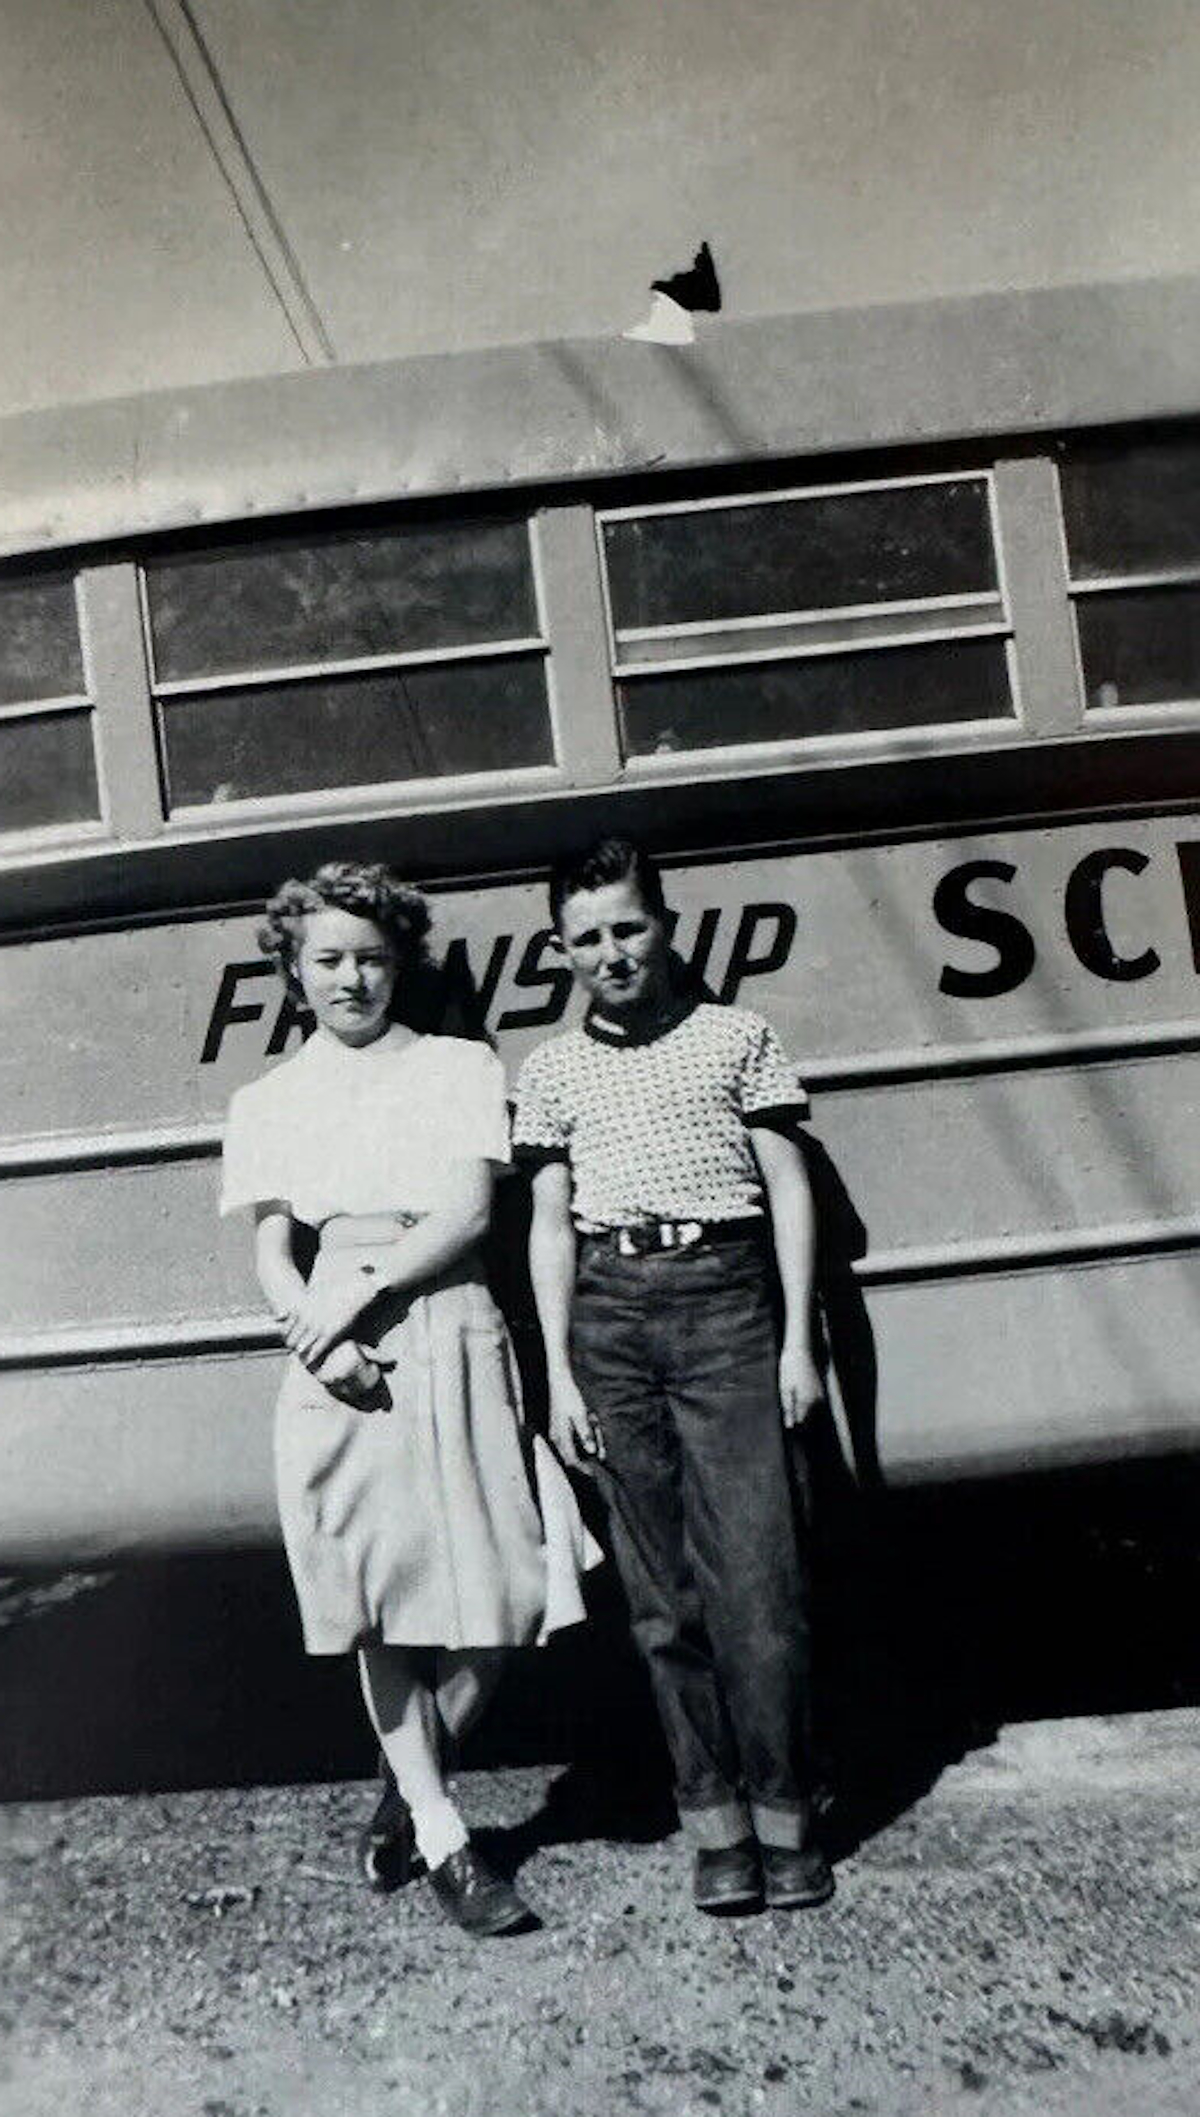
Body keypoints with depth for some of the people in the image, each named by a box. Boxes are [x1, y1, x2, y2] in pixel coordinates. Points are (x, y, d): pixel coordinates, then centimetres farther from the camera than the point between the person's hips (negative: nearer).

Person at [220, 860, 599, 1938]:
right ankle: (444, 1842, 20)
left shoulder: (459, 1067, 7)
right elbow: (272, 1252, 5)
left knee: (498, 1596, 0)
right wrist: (319, 1334, -14)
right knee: (380, 1603, 4)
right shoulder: (267, 1102, 12)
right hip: (340, 1362, 1)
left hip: (452, 1339, 0)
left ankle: (413, 1786, 28)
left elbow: (468, 1212, -3)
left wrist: (365, 1286, -15)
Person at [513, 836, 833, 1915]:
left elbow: (789, 1187, 7)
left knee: (754, 1574, -4)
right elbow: (550, 1225, 11)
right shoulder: (552, 1069, 13)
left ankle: (785, 1817, 12)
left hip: (724, 1299, -2)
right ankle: (716, 1823, 17)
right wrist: (560, 1373, 4)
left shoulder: (736, 1036, 8)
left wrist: (798, 1339, 0)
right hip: (609, 1311, 2)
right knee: (661, 1591, 5)